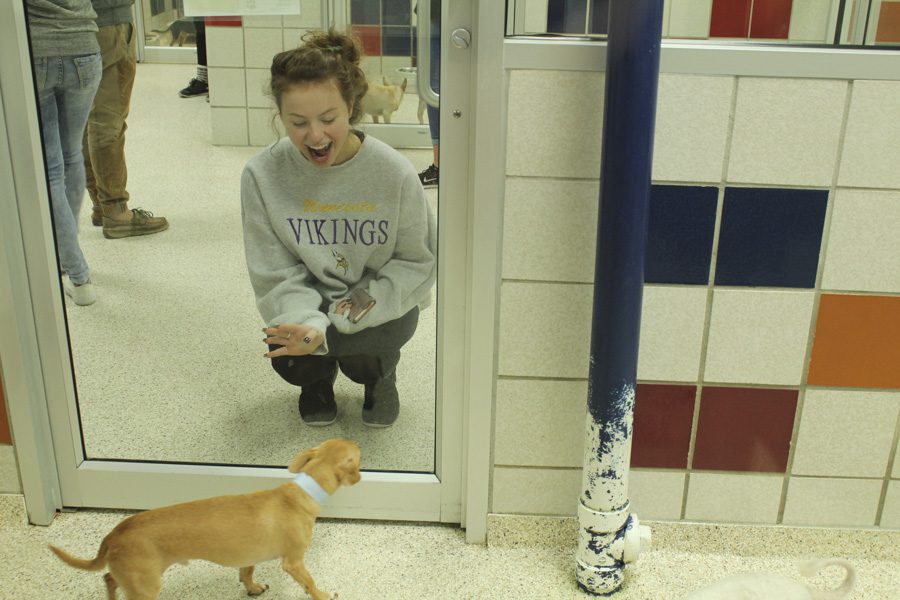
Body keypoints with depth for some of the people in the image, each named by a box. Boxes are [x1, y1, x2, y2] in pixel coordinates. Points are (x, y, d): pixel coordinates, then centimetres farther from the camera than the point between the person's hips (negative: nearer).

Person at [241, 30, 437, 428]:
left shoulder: (394, 172, -19)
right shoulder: (262, 175, -17)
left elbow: (419, 261, -8)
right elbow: (274, 276, -12)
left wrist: (368, 300, -25)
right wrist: (312, 324, -32)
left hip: (379, 302, -1)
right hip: (308, 301, 2)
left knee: (361, 356, -32)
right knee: (289, 360, -28)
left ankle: (380, 375, 10)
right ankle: (319, 378, 14)